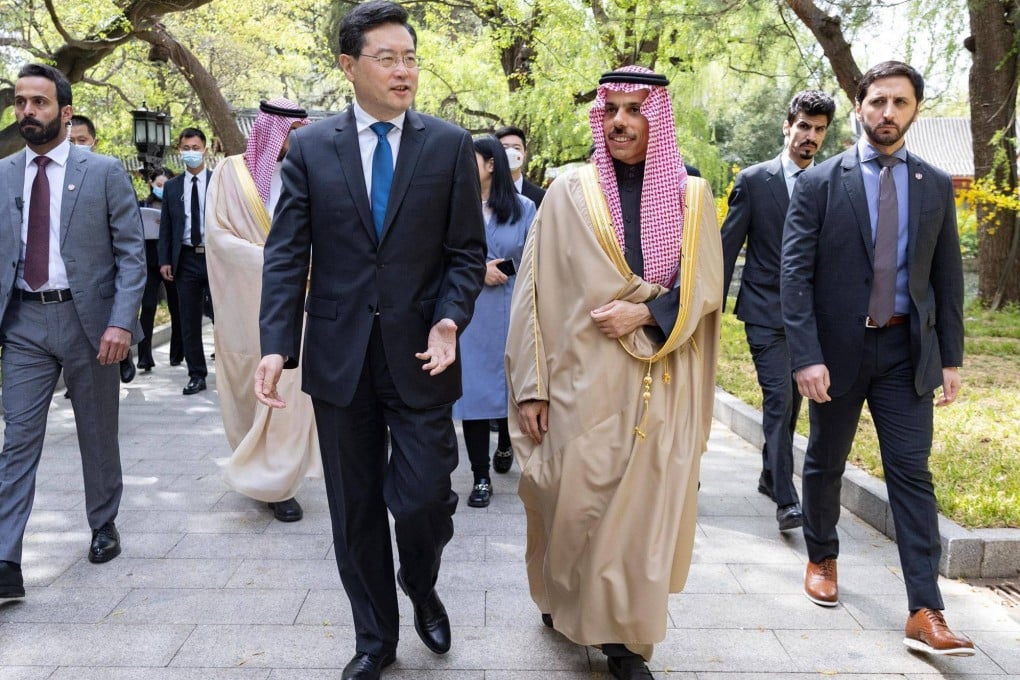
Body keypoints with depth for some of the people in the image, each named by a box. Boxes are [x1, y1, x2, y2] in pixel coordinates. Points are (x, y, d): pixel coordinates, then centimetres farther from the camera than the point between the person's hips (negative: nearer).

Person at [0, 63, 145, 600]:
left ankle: (104, 526, 32)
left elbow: (131, 253, -5)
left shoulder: (104, 172, -3)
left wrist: (121, 322, -15)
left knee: (98, 435, 12)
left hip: (88, 317, -2)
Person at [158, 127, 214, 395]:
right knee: (189, 321, 5)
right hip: (187, 259, 3)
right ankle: (197, 375, 13)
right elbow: (165, 227, 10)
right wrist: (164, 260, 1)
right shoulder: (172, 187, 10)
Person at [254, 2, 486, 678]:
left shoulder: (450, 145, 2)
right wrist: (276, 344, -11)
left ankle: (422, 588, 34)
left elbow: (467, 252, 2)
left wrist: (450, 319, -15)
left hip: (421, 355, -1)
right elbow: (287, 254, 0)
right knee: (356, 510, 11)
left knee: (424, 500, -2)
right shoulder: (311, 146, 3)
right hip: (340, 357, 1)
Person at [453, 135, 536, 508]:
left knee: (512, 385, 10)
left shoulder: (524, 208, 3)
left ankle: (505, 445, 41)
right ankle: (481, 477, 9)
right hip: (467, 314, 0)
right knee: (473, 390, -1)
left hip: (512, 314, 1)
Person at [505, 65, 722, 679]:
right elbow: (537, 291, -1)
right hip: (582, 380, -1)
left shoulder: (692, 196, 5)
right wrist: (531, 387, -5)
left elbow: (707, 287, 4)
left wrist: (646, 313, -14)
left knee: (645, 508, 5)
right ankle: (564, 596, 34)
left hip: (660, 384, 1)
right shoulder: (570, 192, 1)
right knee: (573, 500, 6)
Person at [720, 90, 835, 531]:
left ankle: (770, 476, 33)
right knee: (779, 399, -12)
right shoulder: (753, 180, -2)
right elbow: (728, 246, -2)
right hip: (766, 312, -4)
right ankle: (786, 500, -8)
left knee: (791, 401, 14)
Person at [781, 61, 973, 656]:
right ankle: (822, 559, 36)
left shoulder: (936, 186, 6)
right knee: (826, 464, 13)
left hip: (906, 351, 2)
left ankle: (925, 613, 2)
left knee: (913, 474, -1)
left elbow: (948, 276, 9)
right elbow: (796, 274, -9)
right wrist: (806, 356, -16)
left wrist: (951, 356, 5)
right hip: (838, 347, -1)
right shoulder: (820, 183, -4)